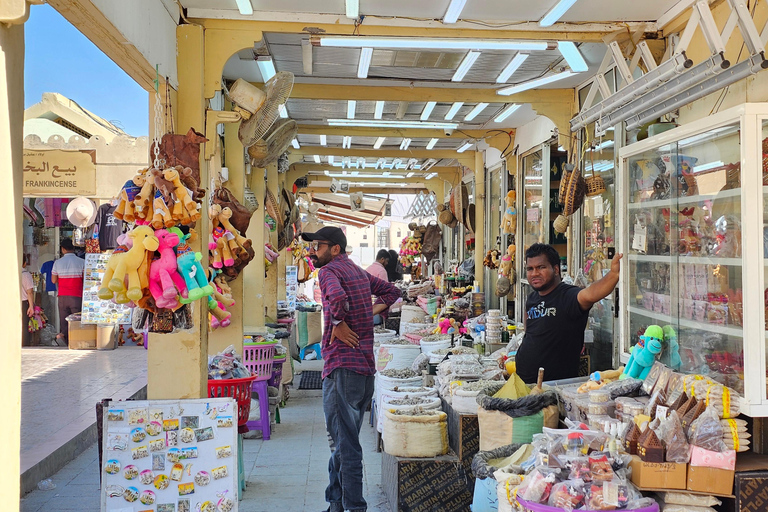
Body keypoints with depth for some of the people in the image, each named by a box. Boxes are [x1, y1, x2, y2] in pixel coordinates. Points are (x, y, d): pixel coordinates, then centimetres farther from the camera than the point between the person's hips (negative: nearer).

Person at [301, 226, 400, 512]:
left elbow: (337, 297, -29)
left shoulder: (329, 271, -8)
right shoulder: (358, 272, 18)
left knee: (346, 445, -5)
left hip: (343, 368, -9)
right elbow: (391, 292, 29)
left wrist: (338, 325, -14)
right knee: (344, 440, 18)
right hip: (366, 367, 9)